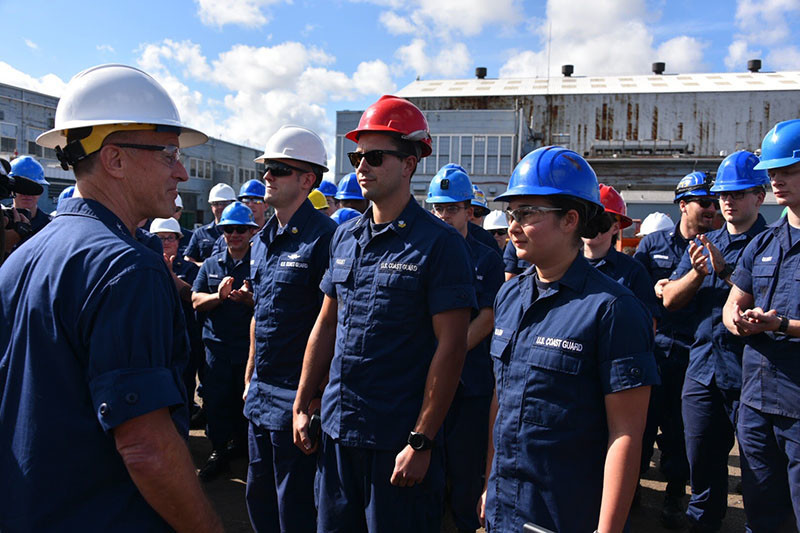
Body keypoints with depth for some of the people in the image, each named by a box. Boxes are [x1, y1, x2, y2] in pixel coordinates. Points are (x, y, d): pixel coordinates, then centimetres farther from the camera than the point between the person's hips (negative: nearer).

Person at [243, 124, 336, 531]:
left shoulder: (324, 237, -16)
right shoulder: (262, 241, 11)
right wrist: (250, 378, 19)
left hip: (297, 395, -8)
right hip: (260, 392, 8)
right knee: (259, 498, 22)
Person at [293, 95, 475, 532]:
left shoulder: (439, 243, -12)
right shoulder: (344, 237, 7)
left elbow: (450, 347, -14)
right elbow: (327, 325, 12)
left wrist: (421, 441, -16)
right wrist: (302, 406, 12)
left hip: (398, 438, -6)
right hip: (337, 430, 6)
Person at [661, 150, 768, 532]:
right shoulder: (704, 243, 13)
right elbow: (669, 299, 6)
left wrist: (725, 271, -22)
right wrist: (696, 272, -11)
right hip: (702, 368, 5)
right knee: (702, 460, 14)